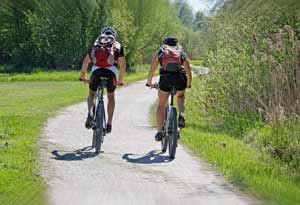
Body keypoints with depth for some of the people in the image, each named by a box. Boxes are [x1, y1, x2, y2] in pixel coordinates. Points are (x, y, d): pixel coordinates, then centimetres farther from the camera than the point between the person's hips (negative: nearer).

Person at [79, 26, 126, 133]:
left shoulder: (96, 44, 26)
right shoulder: (117, 46, 22)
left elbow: (85, 62, 22)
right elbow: (123, 65, 17)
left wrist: (83, 76, 30)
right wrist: (120, 80, 27)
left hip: (96, 71, 1)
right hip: (111, 72, -1)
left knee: (92, 94, 20)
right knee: (111, 96, 20)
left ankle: (90, 113, -9)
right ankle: (109, 123, 13)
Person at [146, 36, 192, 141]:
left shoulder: (160, 53, 22)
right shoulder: (182, 53, 24)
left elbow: (151, 70, 23)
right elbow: (188, 72, 27)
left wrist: (149, 82, 39)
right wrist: (189, 84, 44)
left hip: (165, 78, -1)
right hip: (180, 78, 1)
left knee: (161, 105, 16)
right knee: (180, 96, 33)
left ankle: (159, 132, 11)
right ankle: (181, 116, 7)